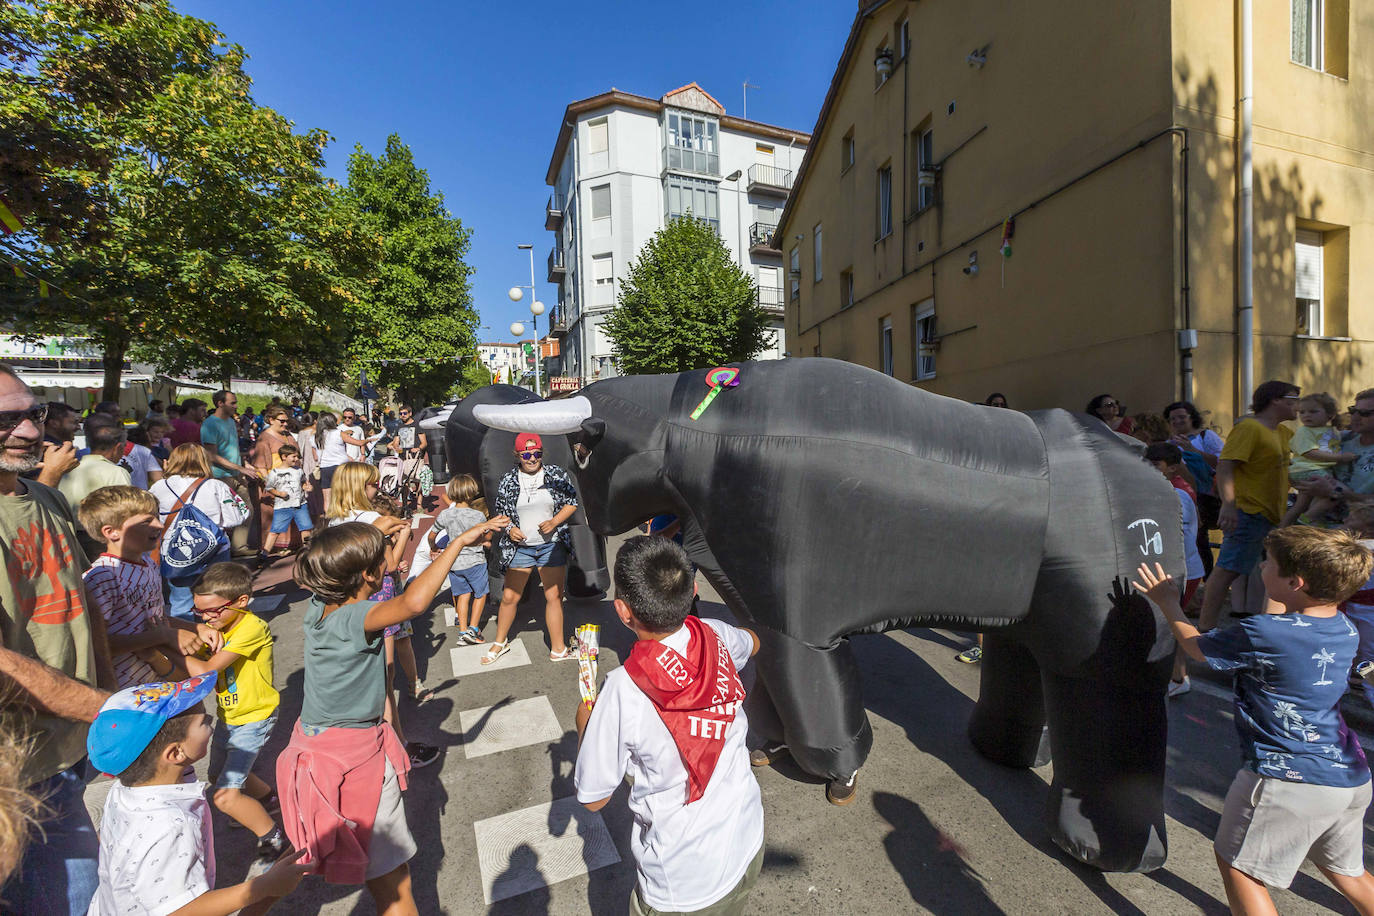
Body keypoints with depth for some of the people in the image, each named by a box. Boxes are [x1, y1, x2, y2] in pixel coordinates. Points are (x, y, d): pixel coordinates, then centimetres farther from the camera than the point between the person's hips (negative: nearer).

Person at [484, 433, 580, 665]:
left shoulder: (557, 475, -3)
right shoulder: (508, 481, -1)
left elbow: (572, 503, 3)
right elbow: (500, 512, 10)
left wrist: (554, 522, -12)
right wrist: (510, 529, -9)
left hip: (551, 545, 0)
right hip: (520, 547, 0)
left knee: (554, 596, 5)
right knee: (509, 596, 6)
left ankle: (558, 649, 19)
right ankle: (500, 642, 32)